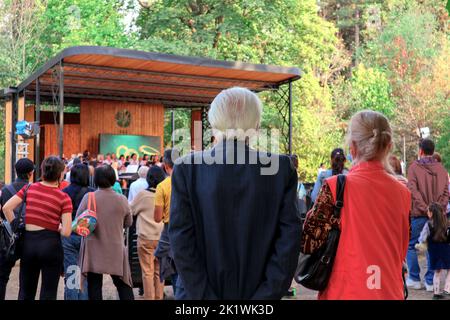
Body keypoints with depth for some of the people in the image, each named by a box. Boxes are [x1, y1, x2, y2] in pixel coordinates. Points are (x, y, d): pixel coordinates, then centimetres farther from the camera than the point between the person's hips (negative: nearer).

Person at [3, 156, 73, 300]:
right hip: (51, 244, -3)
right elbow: (66, 232, -13)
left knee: (26, 293, 17)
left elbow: (6, 208, -2)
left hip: (28, 242, 4)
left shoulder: (29, 188, 1)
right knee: (48, 294, 7)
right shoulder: (63, 198, -9)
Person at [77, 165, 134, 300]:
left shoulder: (88, 198, -11)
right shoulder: (122, 199, -9)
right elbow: (128, 223, 3)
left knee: (94, 285, 9)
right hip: (116, 249, 0)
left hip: (93, 250, 0)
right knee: (123, 285, 10)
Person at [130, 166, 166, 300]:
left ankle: (149, 297, 5)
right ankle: (159, 297, 19)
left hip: (146, 238, -3)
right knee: (159, 271, 13)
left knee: (148, 271, 3)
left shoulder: (143, 195, -10)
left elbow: (131, 211, 5)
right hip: (162, 237, 3)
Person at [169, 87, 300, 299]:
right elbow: (289, 239, -8)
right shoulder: (281, 168, -5)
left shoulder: (186, 168, -7)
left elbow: (181, 239, -10)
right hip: (258, 292, 1)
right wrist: (264, 296, -5)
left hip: (198, 292, 0)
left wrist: (205, 295, -6)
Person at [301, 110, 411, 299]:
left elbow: (307, 244, -10)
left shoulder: (335, 186, -13)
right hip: (392, 293, 4)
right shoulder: (403, 193, 0)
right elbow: (401, 252, 10)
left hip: (346, 292, -4)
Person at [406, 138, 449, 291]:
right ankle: (430, 281, 12)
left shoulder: (414, 167, -5)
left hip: (419, 214, -3)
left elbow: (413, 191, -14)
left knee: (411, 245, 10)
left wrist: (425, 209, -13)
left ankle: (414, 279, 12)